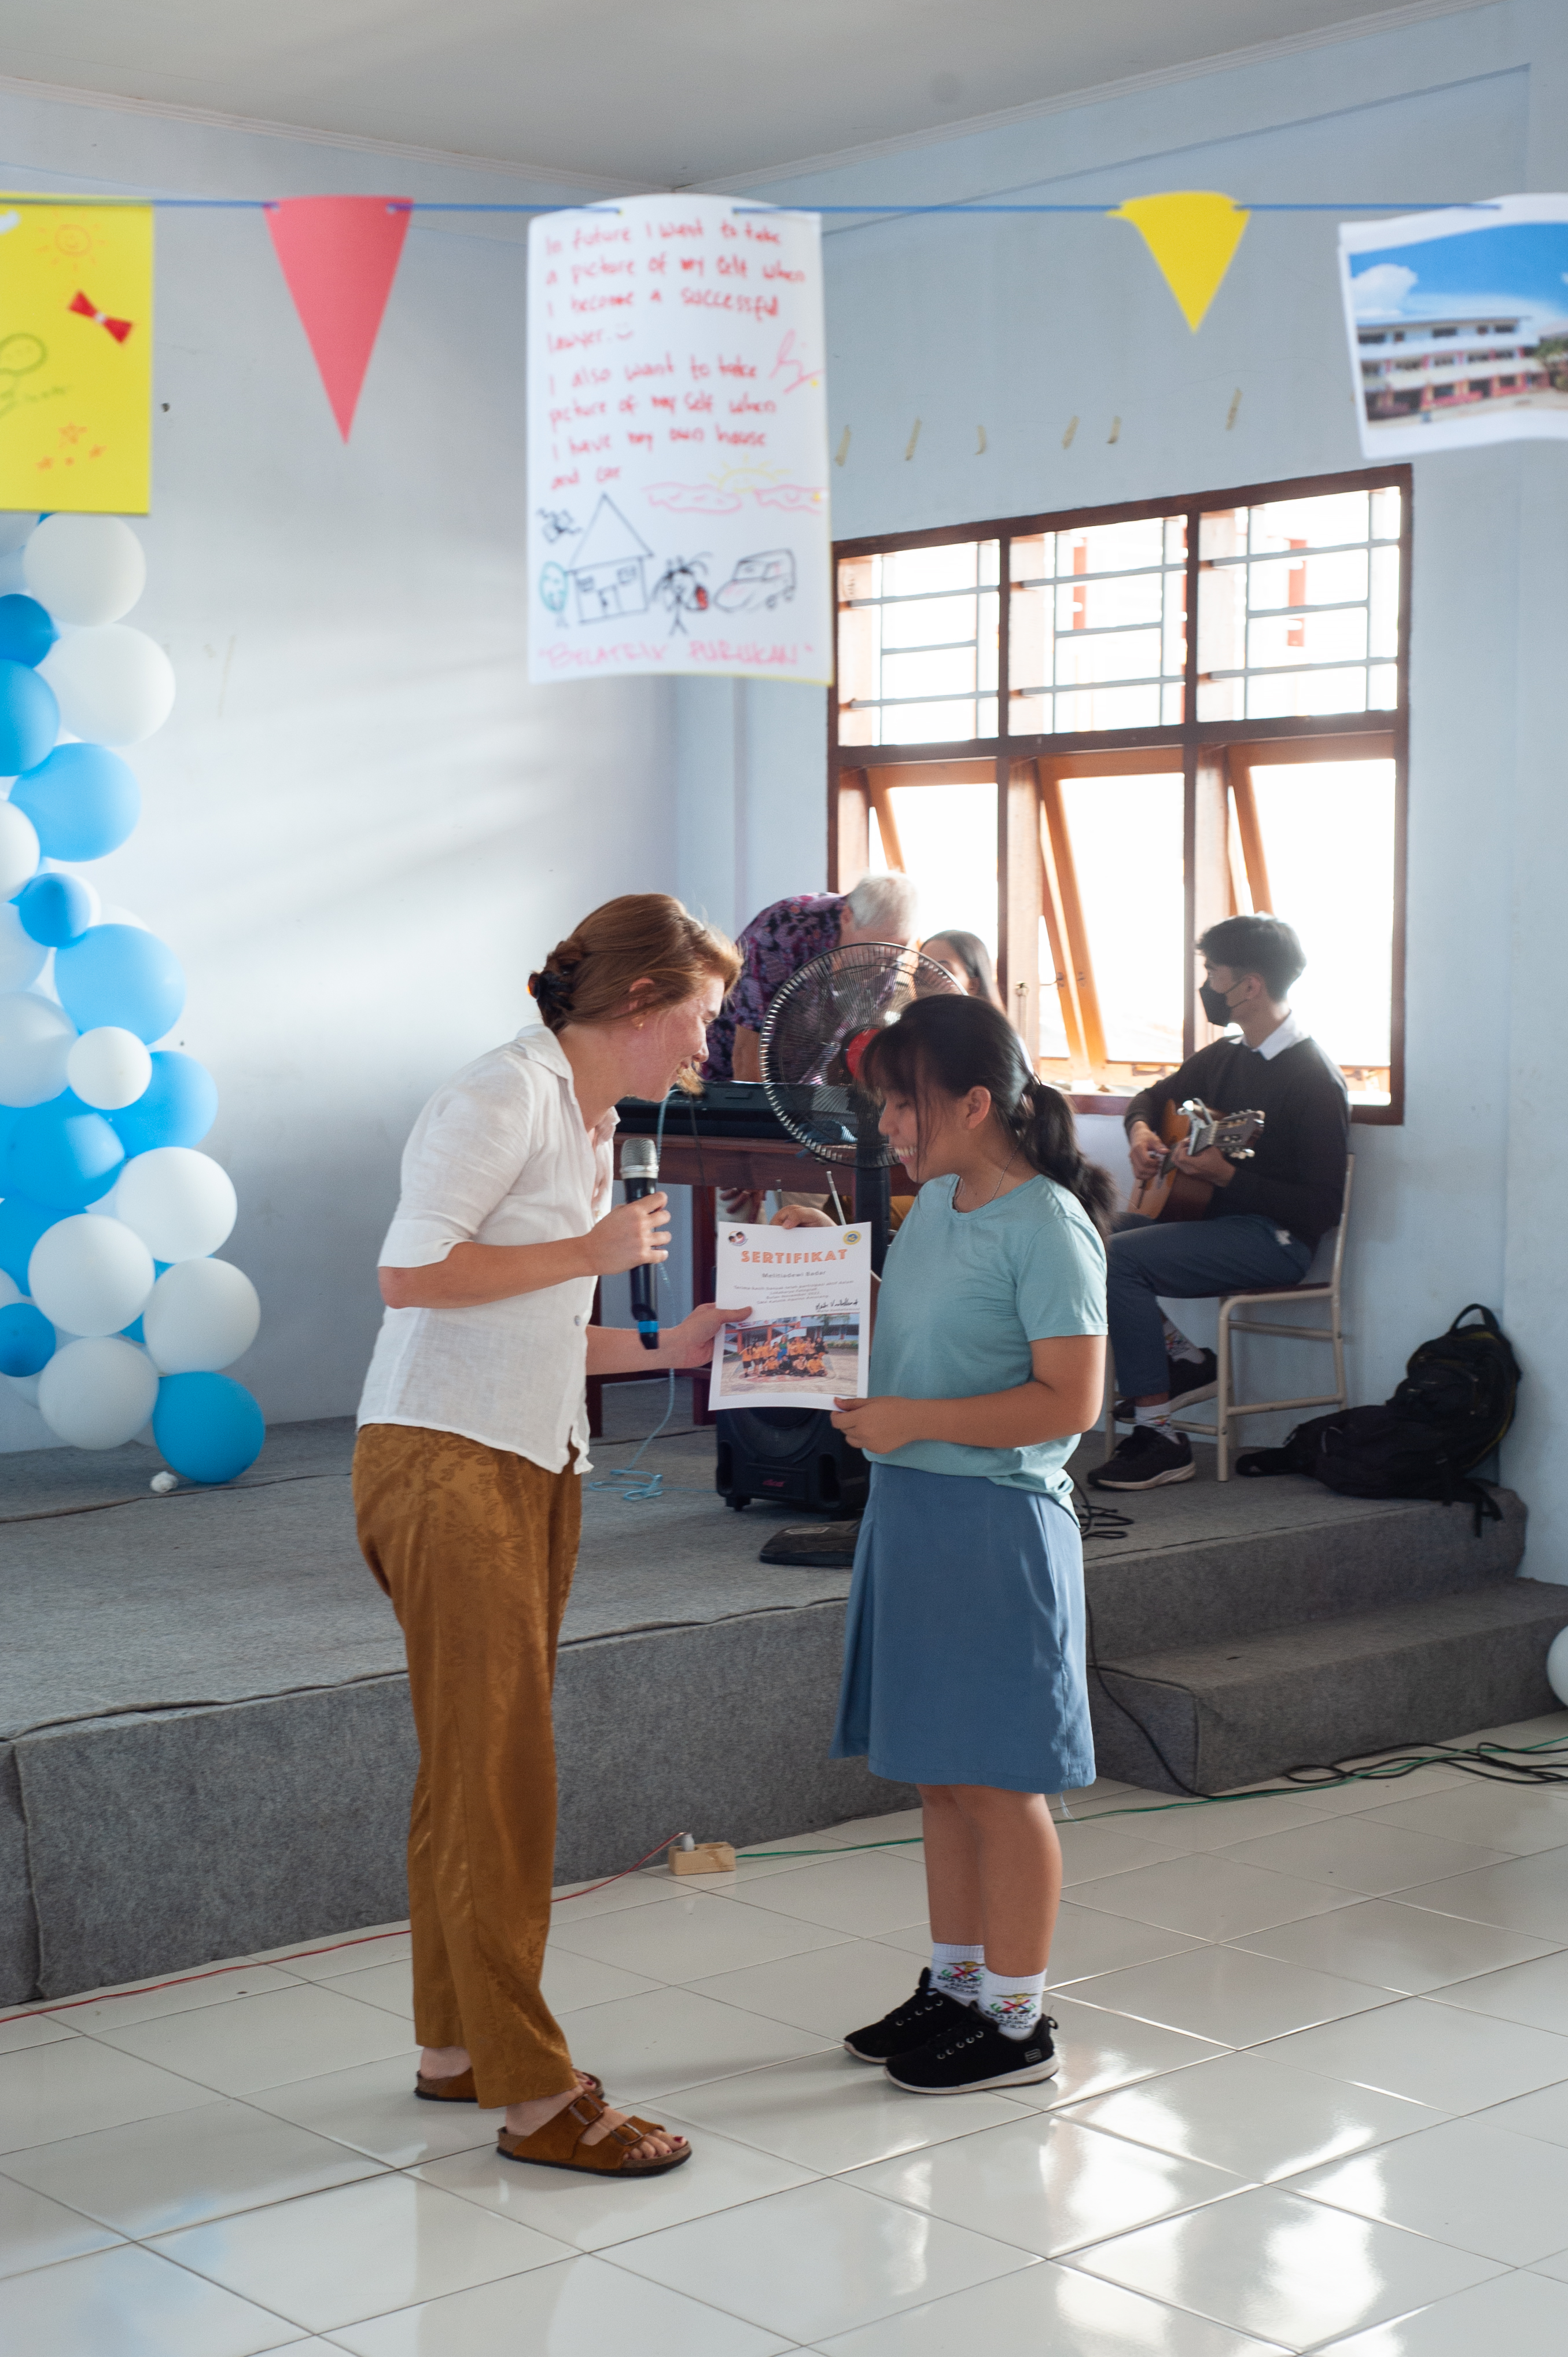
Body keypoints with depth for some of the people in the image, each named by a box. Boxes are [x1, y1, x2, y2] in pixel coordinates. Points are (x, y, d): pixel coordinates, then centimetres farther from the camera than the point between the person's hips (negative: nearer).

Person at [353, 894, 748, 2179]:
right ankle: (537, 2095, -2)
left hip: (534, 1469, 10)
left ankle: (457, 2044, 24)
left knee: (481, 1771, 14)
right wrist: (593, 1250, -12)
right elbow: (412, 1273, -20)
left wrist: (666, 1344, 11)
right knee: (499, 1773, -7)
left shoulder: (590, 1118, 19)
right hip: (447, 1462, -10)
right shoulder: (509, 1093, -11)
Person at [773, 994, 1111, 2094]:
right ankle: (957, 1983, 28)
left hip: (998, 1522, -8)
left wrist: (913, 1419, -20)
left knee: (998, 1779, 1)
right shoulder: (934, 1203, 11)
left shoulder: (1048, 1228, -15)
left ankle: (1016, 2021, 12)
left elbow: (1067, 1400, -20)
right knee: (939, 1772, 15)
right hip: (911, 1510, 8)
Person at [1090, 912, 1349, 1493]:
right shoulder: (1224, 1056, 11)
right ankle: (1183, 1362, 1)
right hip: (1215, 1218, 9)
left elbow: (1323, 1210, -19)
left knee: (1115, 1259, -26)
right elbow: (1155, 1096, 29)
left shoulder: (1313, 1079, -15)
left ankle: (1159, 1436, -20)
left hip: (1275, 1239, -9)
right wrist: (1141, 1130, 5)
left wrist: (1227, 1177, -26)